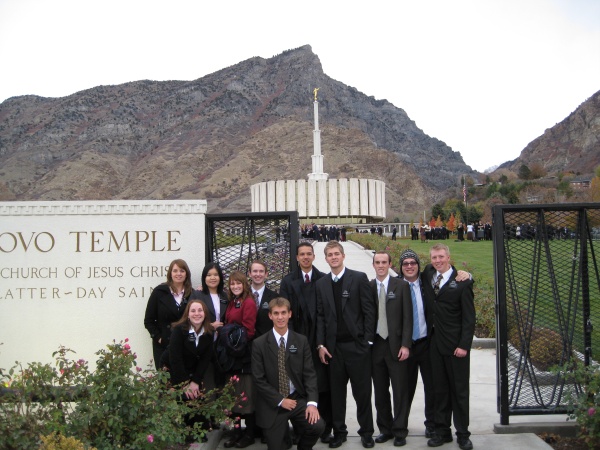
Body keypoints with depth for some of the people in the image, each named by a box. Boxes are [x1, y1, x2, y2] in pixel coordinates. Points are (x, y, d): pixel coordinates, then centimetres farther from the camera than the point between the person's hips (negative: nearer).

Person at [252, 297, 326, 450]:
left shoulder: (301, 341, 1)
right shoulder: (259, 344, -6)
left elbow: (309, 373, -3)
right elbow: (259, 379, -7)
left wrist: (312, 402, -16)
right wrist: (280, 400, -12)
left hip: (298, 399, 2)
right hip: (272, 404, -1)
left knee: (318, 425, -20)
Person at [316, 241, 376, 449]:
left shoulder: (359, 278, -3)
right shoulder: (321, 284, 8)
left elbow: (369, 310, -4)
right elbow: (320, 316, 8)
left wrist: (368, 340, -7)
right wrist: (321, 345, 1)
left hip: (357, 344, -3)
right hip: (333, 346, 3)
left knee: (362, 391, 6)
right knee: (336, 392, 10)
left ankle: (366, 432, 21)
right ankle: (339, 432, 24)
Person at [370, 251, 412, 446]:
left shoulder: (401, 286, 0)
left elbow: (407, 317, -3)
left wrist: (405, 345, -9)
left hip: (396, 346, -2)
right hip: (375, 345, 2)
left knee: (400, 391, 3)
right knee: (380, 391, 10)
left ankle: (400, 431, 15)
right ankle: (385, 429, 23)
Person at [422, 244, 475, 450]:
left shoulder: (462, 282, -8)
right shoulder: (428, 274, 6)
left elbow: (469, 317, -9)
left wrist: (464, 345, -15)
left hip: (455, 344, -4)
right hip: (434, 342, 4)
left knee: (459, 390, 6)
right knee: (440, 389, 11)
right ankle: (442, 431, 21)